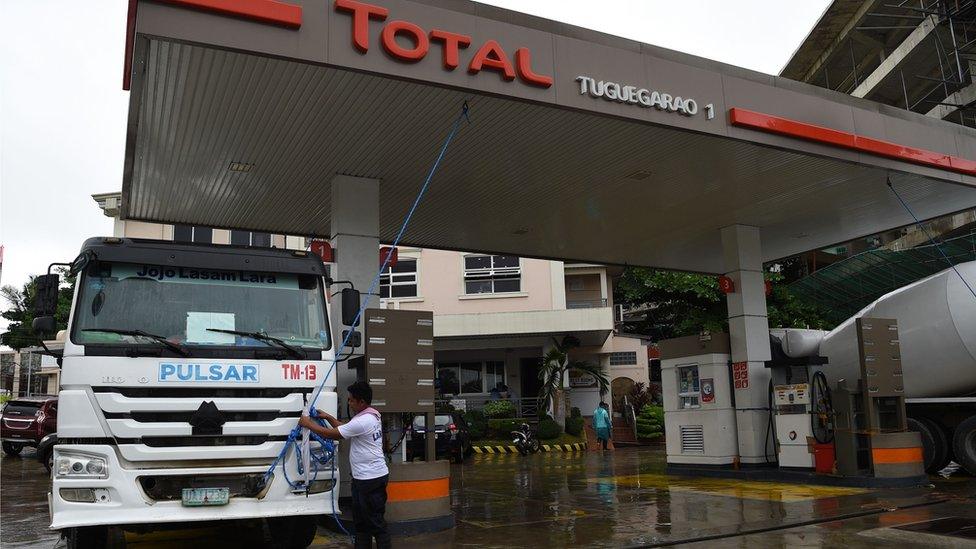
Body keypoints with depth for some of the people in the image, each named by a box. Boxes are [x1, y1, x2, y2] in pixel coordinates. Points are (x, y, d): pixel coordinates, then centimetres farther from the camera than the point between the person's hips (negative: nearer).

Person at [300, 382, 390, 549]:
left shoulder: (362, 421, -22)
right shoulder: (371, 415, 11)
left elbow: (331, 434, -15)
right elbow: (344, 428, 23)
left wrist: (308, 424, -3)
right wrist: (328, 417, 17)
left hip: (370, 479, -11)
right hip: (364, 477, 11)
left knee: (376, 522, -4)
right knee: (361, 519, 18)